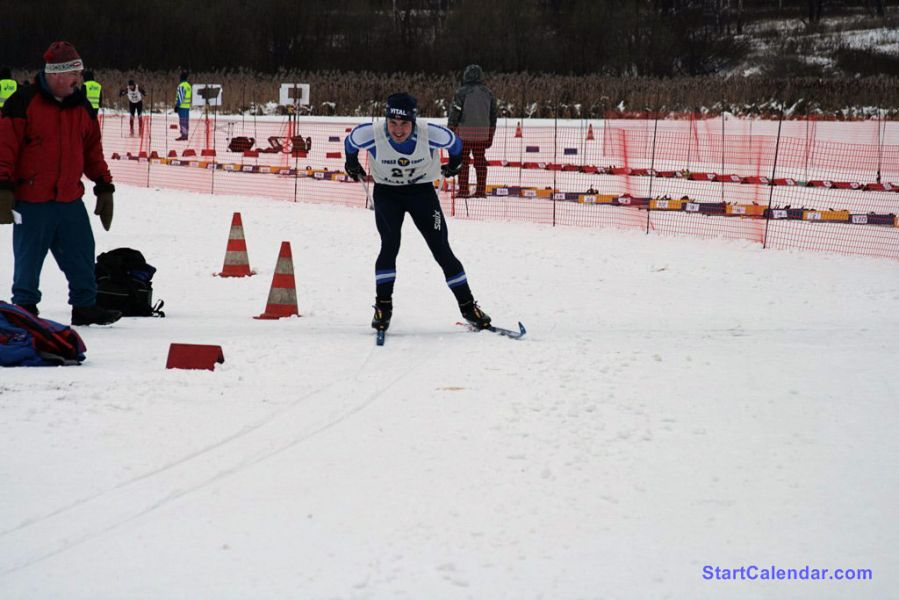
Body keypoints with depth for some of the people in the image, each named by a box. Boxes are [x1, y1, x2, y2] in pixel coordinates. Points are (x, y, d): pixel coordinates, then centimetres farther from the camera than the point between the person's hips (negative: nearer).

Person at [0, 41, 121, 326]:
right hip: (31, 202, -5)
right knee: (28, 259, 4)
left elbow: (93, 150, 18)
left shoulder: (82, 107, 10)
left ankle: (85, 307, 16)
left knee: (82, 256, 6)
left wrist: (104, 187, 16)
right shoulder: (23, 103, -9)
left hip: (70, 201, 5)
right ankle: (25, 309, 16)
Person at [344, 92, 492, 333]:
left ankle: (468, 306, 7)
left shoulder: (430, 134, -27)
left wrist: (454, 164, 15)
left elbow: (454, 143, -4)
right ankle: (383, 306, -6)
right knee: (390, 245, -19)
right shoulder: (371, 134, -26)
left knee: (441, 250, -2)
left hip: (422, 191, 0)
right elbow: (350, 141, -2)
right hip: (386, 192, 0)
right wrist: (352, 164, 16)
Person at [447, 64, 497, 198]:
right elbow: (493, 116, 14)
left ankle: (463, 190, -3)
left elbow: (454, 113, -7)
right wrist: (490, 136, 20)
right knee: (480, 161, 9)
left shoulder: (461, 92, -6)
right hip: (482, 133, 4)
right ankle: (481, 190, 8)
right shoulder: (488, 93, 9)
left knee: (463, 161, 1)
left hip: (464, 132, -4)